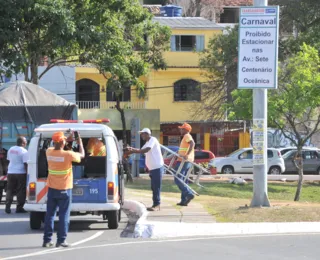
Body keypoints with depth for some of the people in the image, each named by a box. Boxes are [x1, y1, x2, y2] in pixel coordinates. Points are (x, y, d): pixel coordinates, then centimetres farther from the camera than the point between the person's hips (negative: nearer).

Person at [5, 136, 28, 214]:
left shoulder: (11, 149, 8)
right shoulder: (24, 151, -13)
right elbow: (26, 164, -16)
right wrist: (27, 173, -10)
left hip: (10, 173, 6)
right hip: (20, 173, -6)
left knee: (10, 190, 11)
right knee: (21, 191, 3)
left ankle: (8, 206, 3)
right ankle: (19, 207, 3)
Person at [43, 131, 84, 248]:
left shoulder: (49, 152, -5)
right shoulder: (68, 154, -18)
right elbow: (82, 155, 0)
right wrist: (80, 143, 16)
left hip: (52, 189, 4)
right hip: (64, 190, -4)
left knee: (50, 214, 9)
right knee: (64, 215, 3)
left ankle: (47, 240, 9)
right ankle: (61, 240, 1)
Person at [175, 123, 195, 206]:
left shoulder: (187, 136, -9)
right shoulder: (188, 137, 22)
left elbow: (192, 143, -29)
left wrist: (187, 155, -38)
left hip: (183, 161, -10)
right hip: (188, 162, 10)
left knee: (177, 180, -11)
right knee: (184, 181, 10)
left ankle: (189, 194, -20)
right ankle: (184, 200, 8)